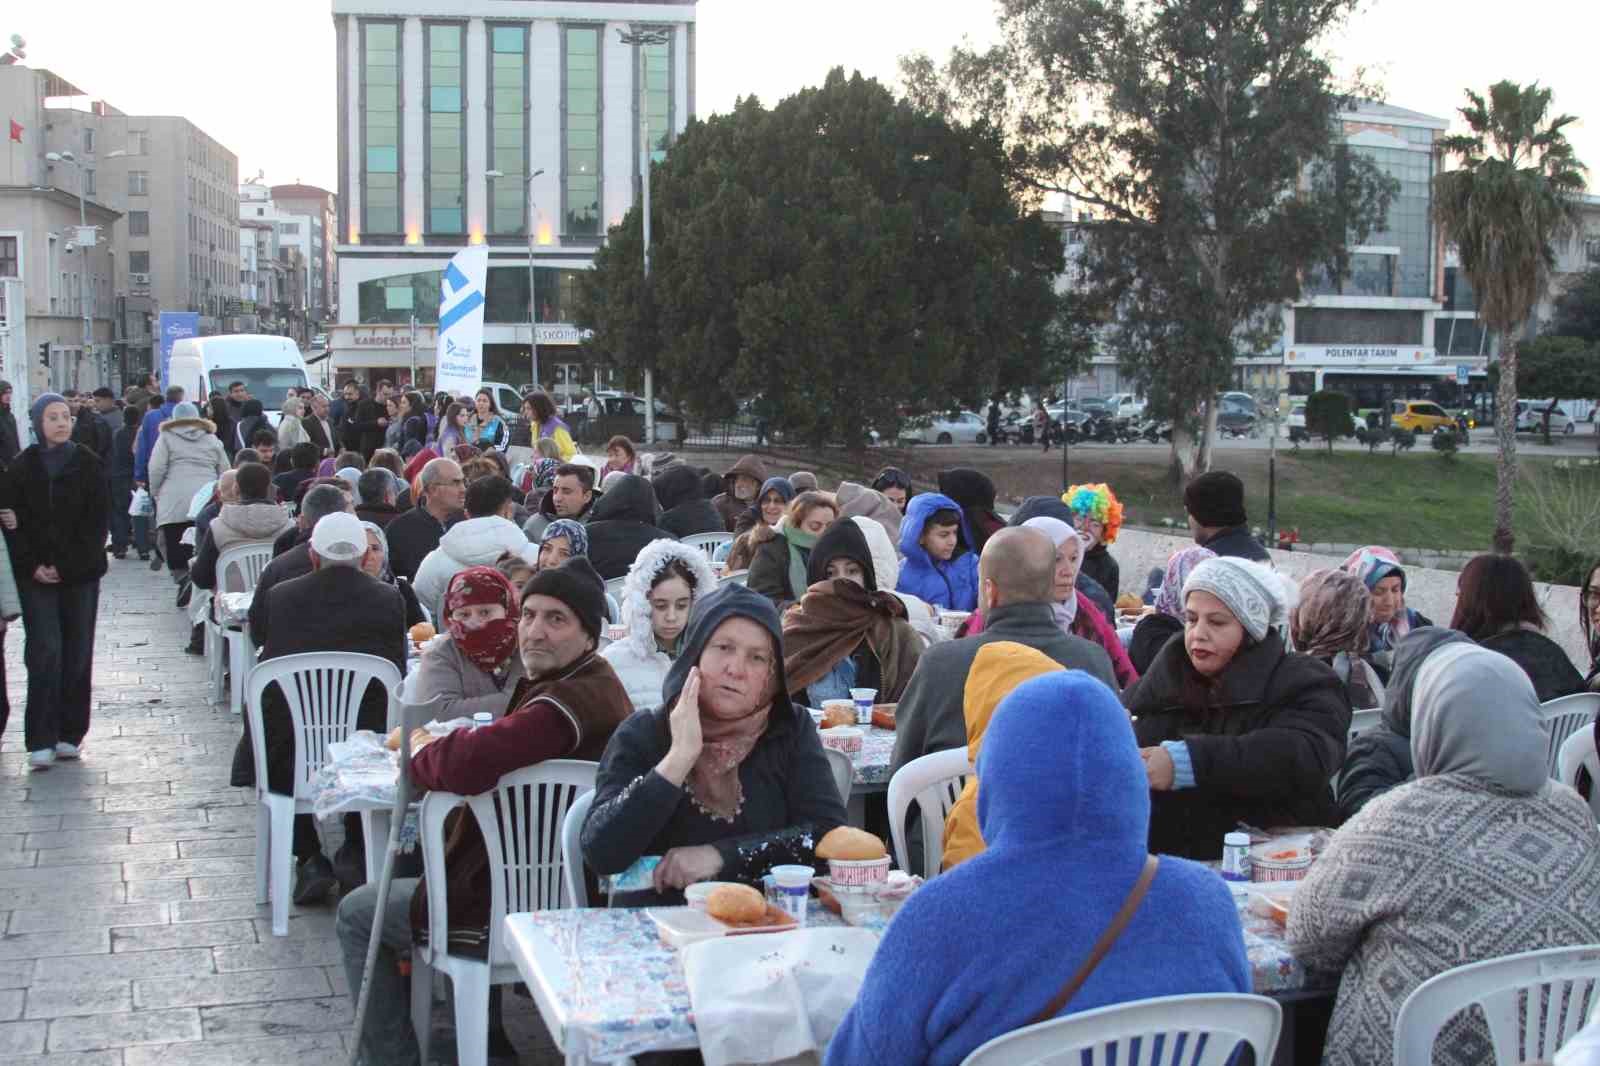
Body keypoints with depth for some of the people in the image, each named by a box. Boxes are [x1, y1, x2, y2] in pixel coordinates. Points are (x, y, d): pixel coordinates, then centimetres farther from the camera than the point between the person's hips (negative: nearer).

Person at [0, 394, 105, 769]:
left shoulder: (89, 465, 2)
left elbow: (96, 523, -2)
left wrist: (66, 566, -9)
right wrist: (32, 566, -9)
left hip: (81, 573, 1)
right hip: (35, 576, -1)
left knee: (77, 653, 3)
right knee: (45, 651, -9)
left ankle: (70, 733, 12)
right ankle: (41, 740, -7)